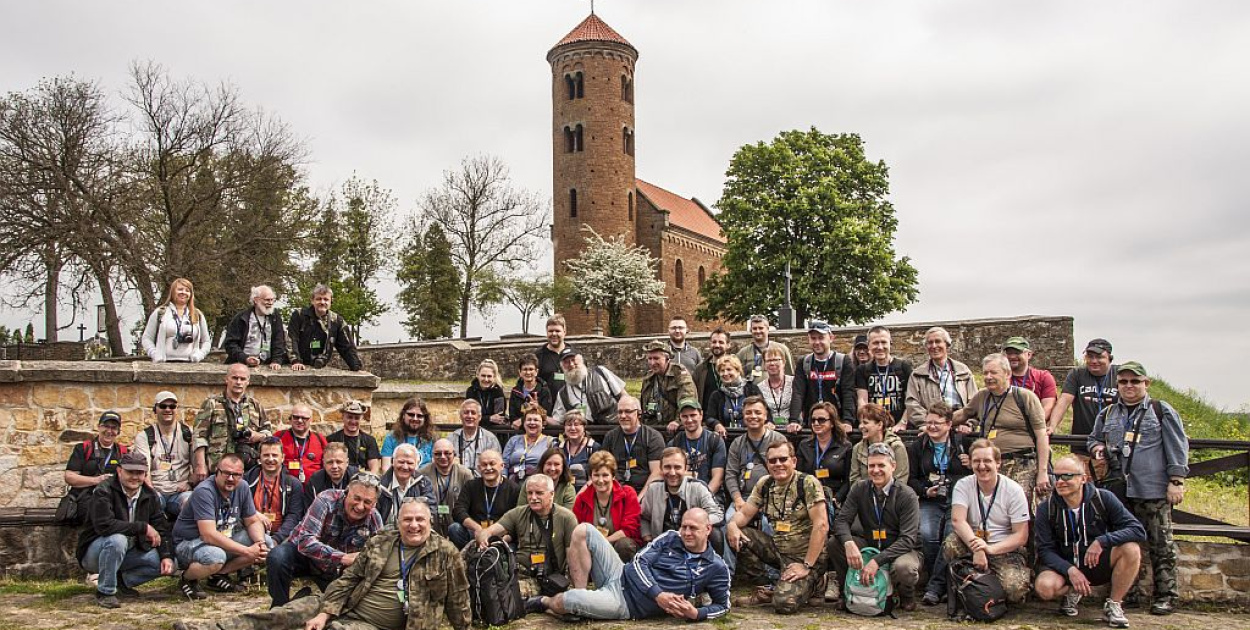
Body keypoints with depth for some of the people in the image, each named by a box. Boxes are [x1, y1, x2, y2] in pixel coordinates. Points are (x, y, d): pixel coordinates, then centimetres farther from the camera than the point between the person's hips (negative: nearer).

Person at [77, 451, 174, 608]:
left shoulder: (150, 496, 1)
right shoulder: (104, 492, -18)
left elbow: (162, 528, 1)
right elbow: (104, 525, -33)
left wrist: (167, 556, -15)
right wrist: (143, 527, -30)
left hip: (128, 552, 6)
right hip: (93, 553, -6)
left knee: (167, 563, -13)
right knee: (117, 539, -38)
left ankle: (121, 581, 7)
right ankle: (105, 592, -19)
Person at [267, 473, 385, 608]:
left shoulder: (375, 521, -16)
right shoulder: (326, 501, -27)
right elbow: (305, 541, -36)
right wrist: (343, 558, -44)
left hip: (334, 569, 4)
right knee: (277, 558, -33)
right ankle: (279, 609, -8)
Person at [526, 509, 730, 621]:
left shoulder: (716, 568, -4)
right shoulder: (670, 538, 3)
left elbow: (722, 605, 3)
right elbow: (640, 561, -3)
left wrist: (696, 614, -19)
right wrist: (658, 594, -19)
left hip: (626, 604, -5)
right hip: (620, 576, 5)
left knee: (568, 600, -30)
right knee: (583, 531, -10)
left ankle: (546, 602, 9)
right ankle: (581, 594, -8)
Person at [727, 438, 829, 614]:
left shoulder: (808, 483, -15)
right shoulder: (764, 485, 4)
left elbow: (821, 526, -20)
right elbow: (744, 514, 6)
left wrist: (806, 566, -21)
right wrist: (732, 524, -19)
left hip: (805, 555, -6)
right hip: (778, 550, 6)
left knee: (784, 603, -27)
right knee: (737, 535, -11)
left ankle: (809, 584, 8)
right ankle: (765, 588, 3)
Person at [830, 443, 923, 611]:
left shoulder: (907, 495, -16)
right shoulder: (859, 488, -5)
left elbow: (907, 539, -22)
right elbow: (841, 520, -9)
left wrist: (877, 561, -35)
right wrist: (849, 543, -33)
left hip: (903, 550, -3)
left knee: (904, 568, -38)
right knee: (834, 542, -21)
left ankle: (907, 597, 0)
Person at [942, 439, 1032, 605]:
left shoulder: (1013, 490, -5)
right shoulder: (963, 485, -1)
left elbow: (1021, 536, -8)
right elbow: (957, 520, -17)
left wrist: (990, 549, -25)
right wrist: (976, 548, -34)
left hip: (1006, 550, -2)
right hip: (973, 546, 2)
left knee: (1015, 588, -30)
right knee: (950, 544, -31)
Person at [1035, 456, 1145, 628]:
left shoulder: (1103, 498, -10)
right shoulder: (1046, 508, -9)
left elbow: (1138, 530, -16)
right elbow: (1045, 550, -10)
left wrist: (1103, 541, -30)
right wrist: (1070, 570, -28)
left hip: (1098, 565, 0)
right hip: (1064, 566, 0)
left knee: (1131, 548, -29)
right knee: (1045, 587, -33)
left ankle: (1113, 605, -9)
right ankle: (1072, 592, 6)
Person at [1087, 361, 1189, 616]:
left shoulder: (1162, 411, 3)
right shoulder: (1107, 415, 15)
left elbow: (1177, 447, 0)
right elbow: (1093, 438, 29)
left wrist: (1176, 481, -7)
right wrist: (1098, 448, 5)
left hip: (1153, 491, -4)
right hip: (1118, 490, 5)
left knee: (1160, 545, -1)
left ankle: (1166, 596, 6)